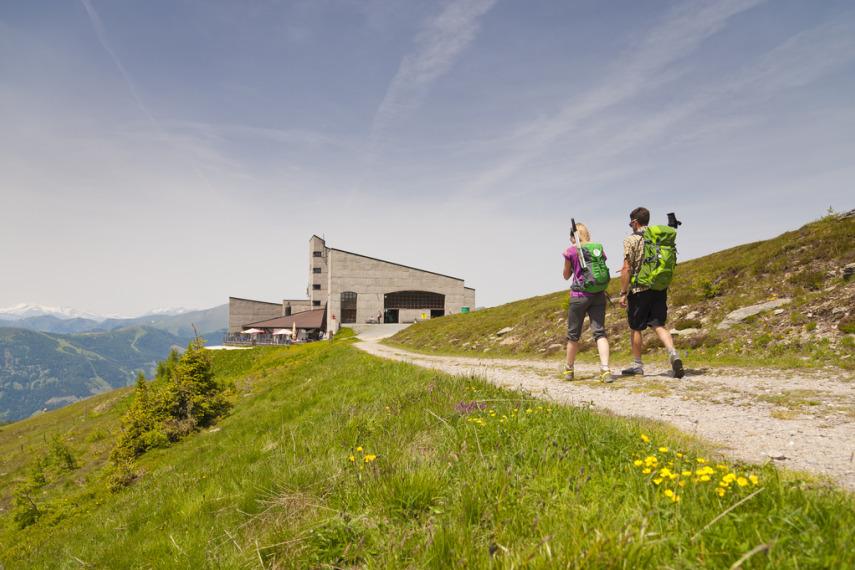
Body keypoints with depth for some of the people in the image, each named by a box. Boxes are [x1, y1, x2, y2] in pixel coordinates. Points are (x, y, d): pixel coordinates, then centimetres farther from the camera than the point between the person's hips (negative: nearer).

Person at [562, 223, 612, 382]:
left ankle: (569, 369, 22)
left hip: (579, 295, -3)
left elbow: (566, 276, 8)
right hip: (598, 295, 3)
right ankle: (605, 369, -16)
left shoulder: (571, 251, -3)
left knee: (573, 334, 10)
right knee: (599, 332, -1)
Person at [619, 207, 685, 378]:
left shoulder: (631, 240, -8)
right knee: (659, 325, 5)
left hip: (639, 289, -5)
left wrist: (623, 293, -8)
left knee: (635, 328, 9)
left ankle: (637, 365, 18)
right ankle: (673, 354, -19)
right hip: (660, 288, 5)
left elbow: (627, 269, -12)